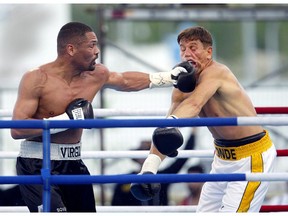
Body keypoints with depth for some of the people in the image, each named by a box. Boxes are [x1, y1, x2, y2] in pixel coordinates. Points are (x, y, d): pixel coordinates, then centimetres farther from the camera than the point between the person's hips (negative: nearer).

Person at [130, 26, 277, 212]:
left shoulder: (215, 72, -24)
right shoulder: (185, 85, -1)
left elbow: (195, 104, -46)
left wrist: (171, 123, -65)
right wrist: (150, 167, -25)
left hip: (252, 156, -9)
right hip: (223, 154, 9)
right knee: (205, 212, 13)